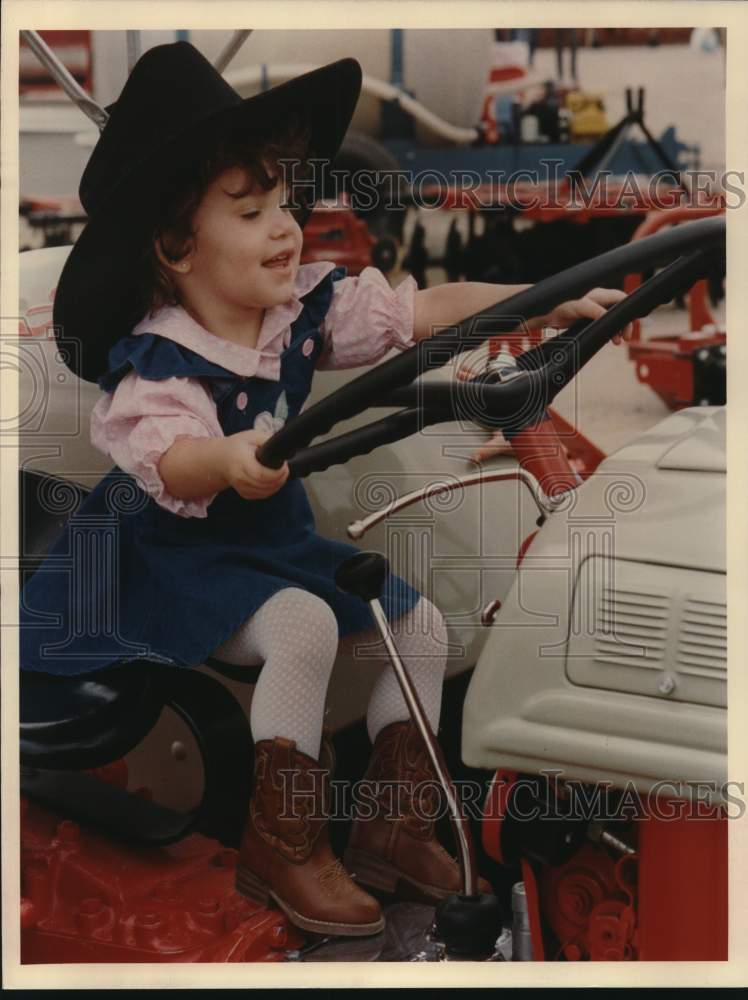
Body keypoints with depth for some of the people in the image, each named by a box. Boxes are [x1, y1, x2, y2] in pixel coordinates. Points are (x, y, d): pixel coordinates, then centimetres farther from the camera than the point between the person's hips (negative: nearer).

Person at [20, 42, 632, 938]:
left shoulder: (306, 308, -5)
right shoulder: (160, 362, -24)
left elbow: (424, 311, -6)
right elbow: (165, 460, -41)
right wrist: (229, 460, -64)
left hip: (276, 540, 8)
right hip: (178, 557, -8)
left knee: (421, 624, 2)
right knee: (303, 627, -32)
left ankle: (391, 829, 15)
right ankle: (283, 847, -15)